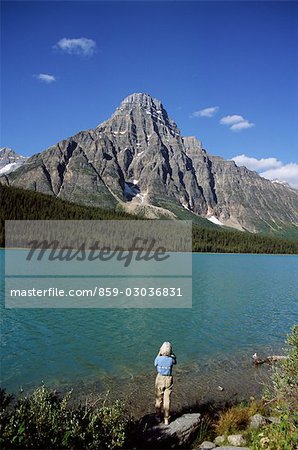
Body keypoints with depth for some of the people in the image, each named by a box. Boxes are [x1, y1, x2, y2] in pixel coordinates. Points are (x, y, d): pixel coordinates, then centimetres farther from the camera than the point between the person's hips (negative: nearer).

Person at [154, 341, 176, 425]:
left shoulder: (159, 359, -20)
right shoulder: (171, 359, -19)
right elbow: (175, 361, 6)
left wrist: (159, 353, 0)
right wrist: (171, 353, -2)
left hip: (160, 379, 1)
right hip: (168, 380, -1)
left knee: (158, 398, 20)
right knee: (167, 400, 11)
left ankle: (158, 415, 39)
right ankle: (166, 419, 19)